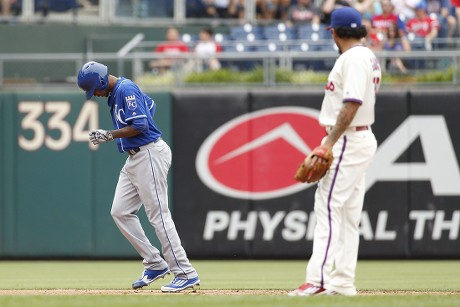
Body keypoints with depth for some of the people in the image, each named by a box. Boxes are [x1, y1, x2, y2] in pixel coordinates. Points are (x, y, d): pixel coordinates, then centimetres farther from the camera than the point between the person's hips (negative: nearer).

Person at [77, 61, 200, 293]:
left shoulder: (126, 90, -15)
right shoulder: (115, 92, 14)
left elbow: (140, 125, -21)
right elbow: (149, 103, 28)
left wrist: (109, 135, -16)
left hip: (149, 154, -11)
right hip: (134, 158, 11)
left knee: (158, 214, -11)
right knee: (120, 212, 6)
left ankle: (186, 274, -9)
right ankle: (155, 264, 9)